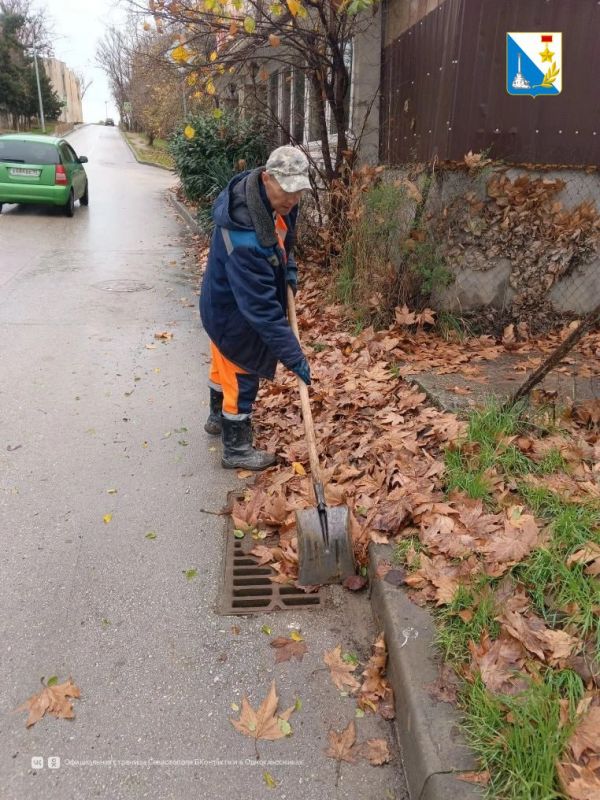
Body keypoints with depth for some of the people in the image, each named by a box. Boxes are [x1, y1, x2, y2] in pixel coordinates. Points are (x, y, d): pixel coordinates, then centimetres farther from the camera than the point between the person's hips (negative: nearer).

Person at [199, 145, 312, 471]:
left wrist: (288, 265, -2)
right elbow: (261, 307, -39)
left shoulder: (276, 200, -13)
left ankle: (218, 417, 51)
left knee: (225, 364, 27)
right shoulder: (244, 237, -41)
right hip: (233, 312, -9)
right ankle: (236, 449, 25)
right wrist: (293, 355, -36)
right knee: (242, 376, 6)